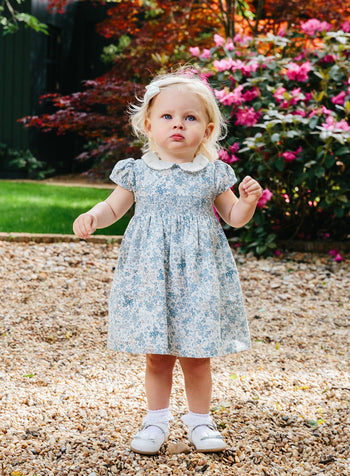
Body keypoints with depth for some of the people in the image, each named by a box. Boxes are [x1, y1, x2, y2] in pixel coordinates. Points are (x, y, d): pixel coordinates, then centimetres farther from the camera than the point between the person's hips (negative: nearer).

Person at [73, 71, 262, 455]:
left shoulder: (213, 174, 2)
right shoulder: (137, 172, 1)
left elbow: (234, 217, 10)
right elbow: (113, 208, 11)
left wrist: (248, 201, -11)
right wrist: (92, 217, -10)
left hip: (198, 279, 0)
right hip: (151, 277, 0)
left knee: (196, 357, 6)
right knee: (157, 358, 7)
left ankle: (200, 420, 25)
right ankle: (157, 420, 25)